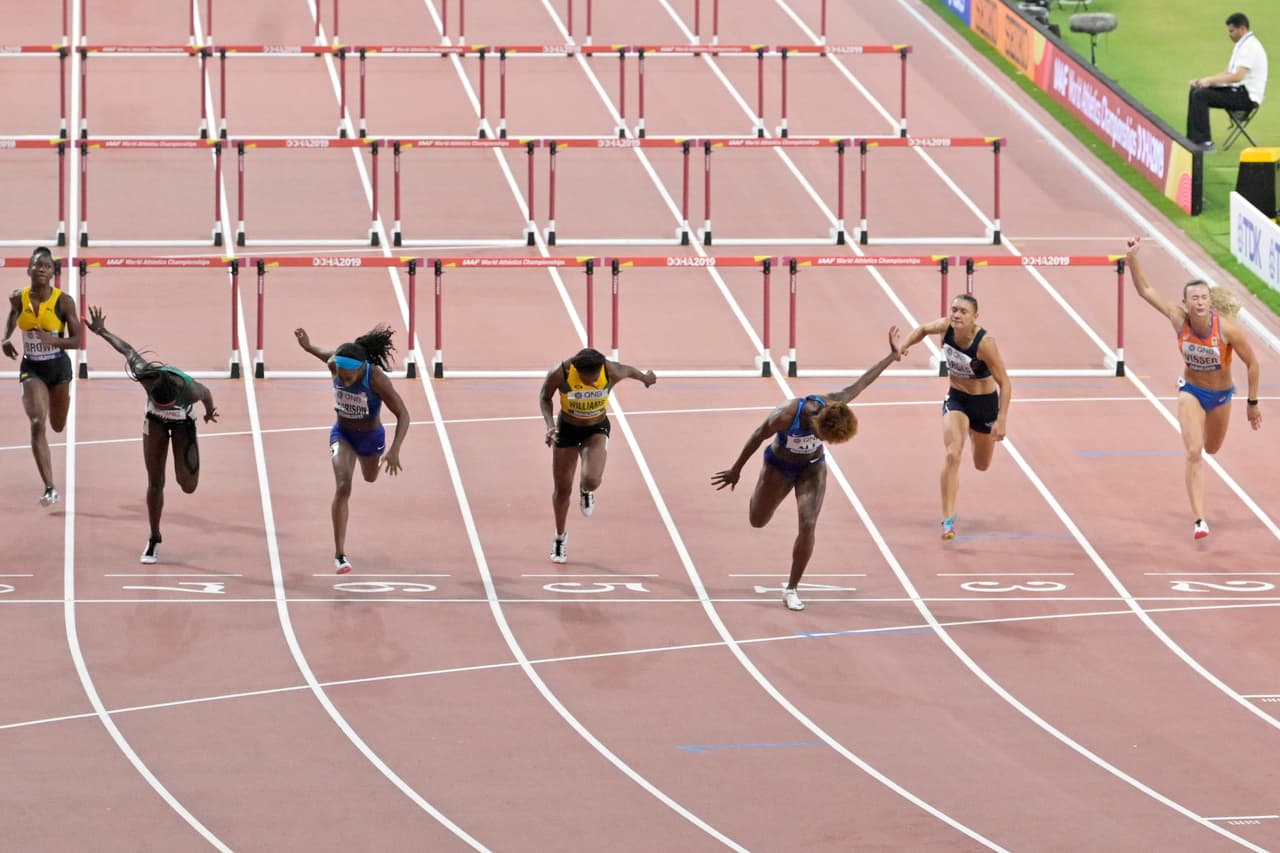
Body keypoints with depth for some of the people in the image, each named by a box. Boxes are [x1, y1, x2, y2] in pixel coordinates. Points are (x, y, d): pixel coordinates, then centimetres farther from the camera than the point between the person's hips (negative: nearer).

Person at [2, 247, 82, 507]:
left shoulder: (63, 301, -15)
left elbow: (76, 340, -14)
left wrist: (52, 340, -30)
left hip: (58, 367, 0)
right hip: (31, 368, 0)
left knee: (58, 426, 15)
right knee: (37, 424, -17)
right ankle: (49, 488, -18)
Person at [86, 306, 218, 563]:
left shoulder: (189, 390, -42)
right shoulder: (144, 376, -40)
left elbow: (206, 395, -16)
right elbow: (128, 350, -21)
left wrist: (210, 412, 6)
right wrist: (101, 332, -10)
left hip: (183, 423, -1)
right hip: (155, 421, 1)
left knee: (188, 485, -12)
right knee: (155, 482, 2)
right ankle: (154, 540, 18)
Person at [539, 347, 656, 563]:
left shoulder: (612, 372, -27)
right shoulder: (560, 373, -27)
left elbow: (629, 371, -1)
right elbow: (545, 397, -6)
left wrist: (645, 377, 21)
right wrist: (550, 425, -21)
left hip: (597, 430, -1)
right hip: (567, 429, 1)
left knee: (592, 479, -25)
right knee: (562, 489, 8)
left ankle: (586, 491, 16)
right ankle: (560, 536, 34)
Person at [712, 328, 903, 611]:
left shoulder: (832, 406, -31)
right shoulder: (786, 416, -40)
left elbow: (860, 383, -16)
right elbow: (757, 437, -22)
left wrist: (892, 356, -10)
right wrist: (736, 470, -10)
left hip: (812, 468, 2)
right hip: (779, 467, -2)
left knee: (808, 524, -13)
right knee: (757, 521, 14)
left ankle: (792, 588, 0)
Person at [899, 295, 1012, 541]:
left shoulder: (984, 343, -31)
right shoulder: (945, 327, -18)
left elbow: (1004, 382, -26)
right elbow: (923, 329, 7)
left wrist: (1001, 420, -32)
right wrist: (903, 346, -11)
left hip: (985, 401, -2)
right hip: (956, 398, 2)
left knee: (982, 465, 19)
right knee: (952, 455, -20)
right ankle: (948, 518, -16)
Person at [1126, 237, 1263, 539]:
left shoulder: (1227, 329, -28)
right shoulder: (1179, 318, -23)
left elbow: (1252, 364, -16)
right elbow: (1145, 290, -19)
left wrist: (1252, 403, -9)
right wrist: (1132, 258, -33)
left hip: (1221, 395, 0)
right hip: (1191, 391, 0)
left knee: (1211, 449, 22)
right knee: (1194, 453, -16)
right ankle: (1199, 520, -12)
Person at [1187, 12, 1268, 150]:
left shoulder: (1250, 47, -17)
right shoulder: (1242, 45, 17)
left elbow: (1237, 76, -27)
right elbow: (1228, 72, 19)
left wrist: (1210, 81, -20)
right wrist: (1204, 80, 4)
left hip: (1247, 96, -10)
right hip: (1238, 90, 10)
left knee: (1201, 95, -21)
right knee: (1195, 91, 8)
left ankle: (1205, 142, -22)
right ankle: (1192, 139, 7)